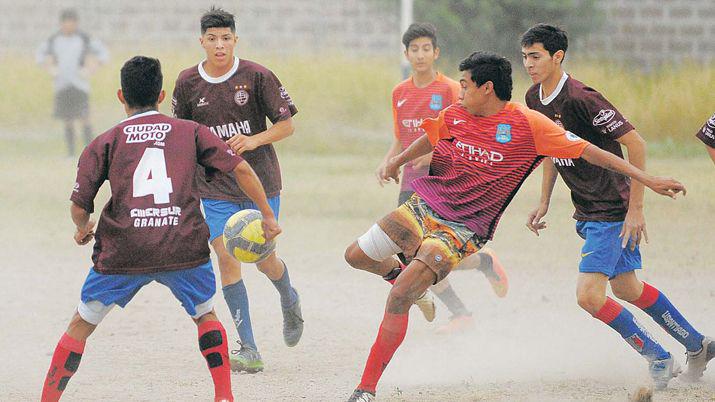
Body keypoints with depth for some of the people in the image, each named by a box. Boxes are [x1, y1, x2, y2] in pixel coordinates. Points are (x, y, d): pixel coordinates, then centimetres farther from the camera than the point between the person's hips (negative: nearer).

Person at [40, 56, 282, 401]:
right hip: (184, 249, 1)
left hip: (123, 253, -1)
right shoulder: (190, 131, 12)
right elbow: (241, 168, 8)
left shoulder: (104, 142, 9)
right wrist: (268, 216, 18)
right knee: (206, 316, 25)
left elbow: (78, 208, 5)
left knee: (81, 325, 16)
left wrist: (82, 229, 28)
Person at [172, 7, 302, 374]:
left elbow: (286, 124, -4)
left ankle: (290, 302, 40)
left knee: (264, 258, 2)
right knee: (227, 258, -10)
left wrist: (253, 140, -20)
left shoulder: (257, 76, -7)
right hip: (215, 188, 1)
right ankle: (248, 350, -8)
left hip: (260, 181, -1)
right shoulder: (188, 82, 1)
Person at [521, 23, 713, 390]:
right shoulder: (534, 99, 3)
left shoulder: (580, 98, -23)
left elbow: (634, 142, -21)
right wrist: (544, 203, 16)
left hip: (612, 210, -9)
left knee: (588, 295, -16)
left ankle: (660, 360, 0)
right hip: (586, 211, 9)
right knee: (626, 289, 20)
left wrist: (636, 207, -21)